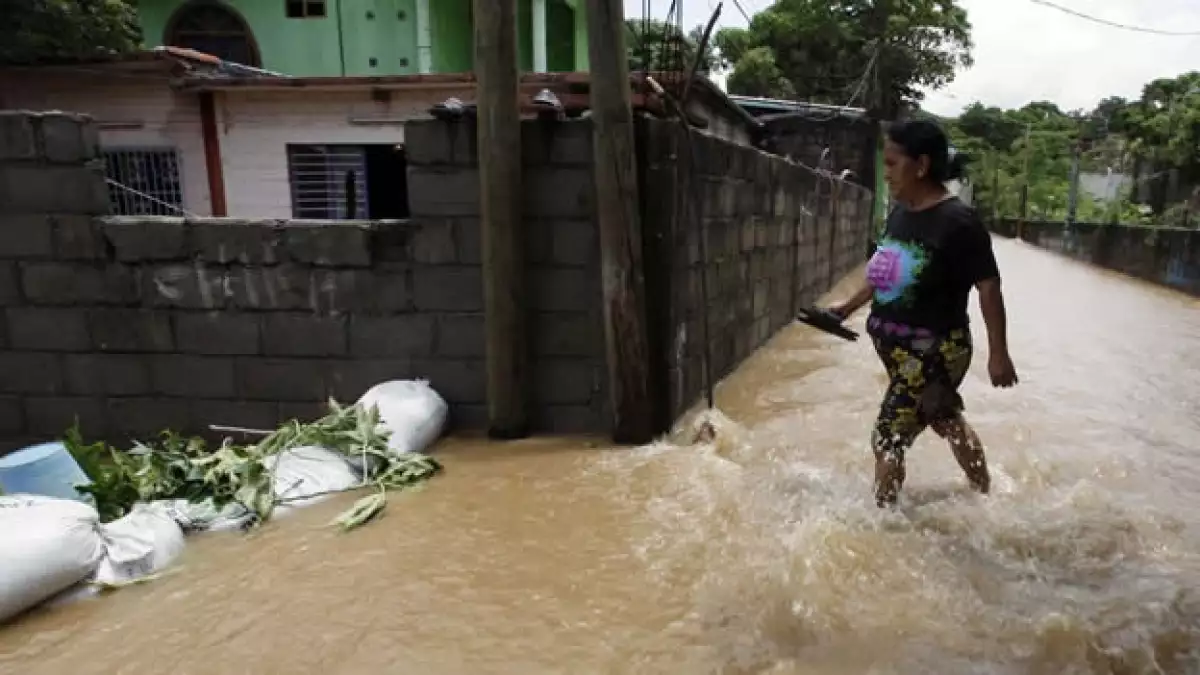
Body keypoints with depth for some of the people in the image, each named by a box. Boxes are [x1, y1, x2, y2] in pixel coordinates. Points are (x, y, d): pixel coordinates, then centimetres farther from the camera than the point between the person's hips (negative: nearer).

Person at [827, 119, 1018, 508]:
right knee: (947, 421, 25)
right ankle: (984, 493, 47)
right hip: (898, 348, 9)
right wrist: (849, 306, 21)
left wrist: (998, 352, -14)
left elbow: (988, 287, -16)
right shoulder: (900, 213, 3)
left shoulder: (957, 222, -19)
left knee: (887, 439, -6)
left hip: (934, 351, -8)